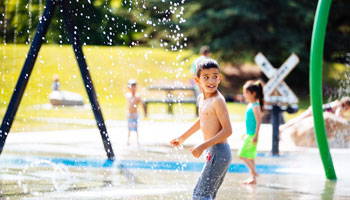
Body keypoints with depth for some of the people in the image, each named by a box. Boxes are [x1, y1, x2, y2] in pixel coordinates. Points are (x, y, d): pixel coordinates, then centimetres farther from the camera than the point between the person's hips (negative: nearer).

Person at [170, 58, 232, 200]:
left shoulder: (218, 100, -16)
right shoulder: (201, 99, 11)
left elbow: (227, 130, -20)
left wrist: (203, 146, -23)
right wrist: (182, 138, 39)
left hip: (219, 153, -10)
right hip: (213, 153, 10)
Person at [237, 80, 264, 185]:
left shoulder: (255, 106, -15)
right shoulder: (250, 105, 12)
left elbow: (258, 121, -19)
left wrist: (255, 136, -22)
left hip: (252, 136, -10)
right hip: (249, 135, 10)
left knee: (242, 154, -10)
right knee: (249, 156, 12)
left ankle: (254, 172, -4)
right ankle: (253, 178, 16)